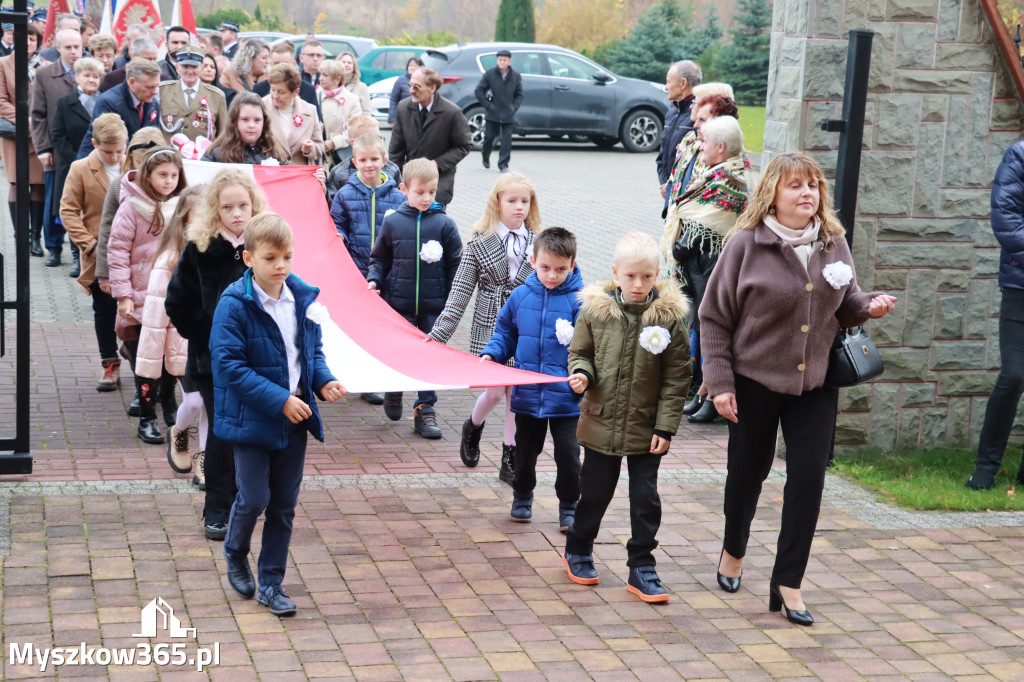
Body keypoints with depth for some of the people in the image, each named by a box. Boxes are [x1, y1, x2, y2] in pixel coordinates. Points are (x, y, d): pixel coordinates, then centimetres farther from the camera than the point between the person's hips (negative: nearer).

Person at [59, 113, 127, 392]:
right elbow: (68, 210, -3)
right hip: (100, 256, 0)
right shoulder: (81, 170, -3)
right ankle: (110, 366, 20)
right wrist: (89, 243, -11)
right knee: (104, 311, 9)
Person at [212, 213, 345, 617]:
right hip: (251, 418, -5)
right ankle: (235, 554, 30)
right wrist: (278, 400, -23)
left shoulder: (303, 298, 2)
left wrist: (323, 381, -5)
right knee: (254, 499, -2)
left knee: (284, 506, 9)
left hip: (294, 419, 5)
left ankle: (271, 583, 22)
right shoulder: (235, 305, -15)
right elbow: (230, 364, -18)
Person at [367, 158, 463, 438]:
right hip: (399, 303, 0)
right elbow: (379, 258, 12)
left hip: (434, 306, 0)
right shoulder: (392, 222, 0)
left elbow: (456, 265, 4)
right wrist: (374, 279, -5)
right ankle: (393, 391, 34)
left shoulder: (444, 224, -1)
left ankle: (425, 410, 16)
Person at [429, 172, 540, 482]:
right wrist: (439, 333, -7)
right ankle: (473, 427, 29)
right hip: (490, 327, -2)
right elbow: (460, 292, -3)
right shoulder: (480, 243, -3)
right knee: (495, 391, -5)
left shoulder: (538, 243, 4)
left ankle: (510, 460, 15)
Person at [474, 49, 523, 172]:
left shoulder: (516, 76, 4)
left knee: (507, 140, -6)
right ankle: (485, 156, 32)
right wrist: (487, 105, -6)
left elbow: (519, 95, 13)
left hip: (508, 115, 1)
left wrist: (514, 107, -1)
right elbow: (478, 91, 1)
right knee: (489, 137, 6)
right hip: (492, 114, -1)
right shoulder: (489, 74, -2)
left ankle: (503, 164, -2)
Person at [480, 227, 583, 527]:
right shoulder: (521, 296, 2)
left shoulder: (579, 300, -9)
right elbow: (505, 333, 14)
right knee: (525, 451, 18)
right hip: (527, 394, 3)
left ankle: (569, 507, 21)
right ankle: (522, 498, 39)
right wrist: (491, 354, -2)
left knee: (568, 454, 3)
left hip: (566, 397, -3)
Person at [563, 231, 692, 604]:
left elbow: (677, 377, -4)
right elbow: (579, 353, 8)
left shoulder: (669, 315, -7)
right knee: (595, 492, 15)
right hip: (601, 422, 1)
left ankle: (642, 568, 17)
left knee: (646, 499, 5)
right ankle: (578, 550, 37)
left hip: (646, 428, -1)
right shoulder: (595, 310, -6)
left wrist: (665, 426, -7)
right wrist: (581, 373, -15)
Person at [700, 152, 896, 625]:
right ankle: (733, 551, 41)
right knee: (748, 471, 13)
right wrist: (720, 382, -11)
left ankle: (787, 583, 8)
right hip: (754, 381, -3)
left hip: (815, 383, 3)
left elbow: (844, 303, 16)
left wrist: (869, 305, -8)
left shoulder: (833, 244, 2)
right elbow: (715, 317, -7)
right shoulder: (746, 245, -11)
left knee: (809, 476, -2)